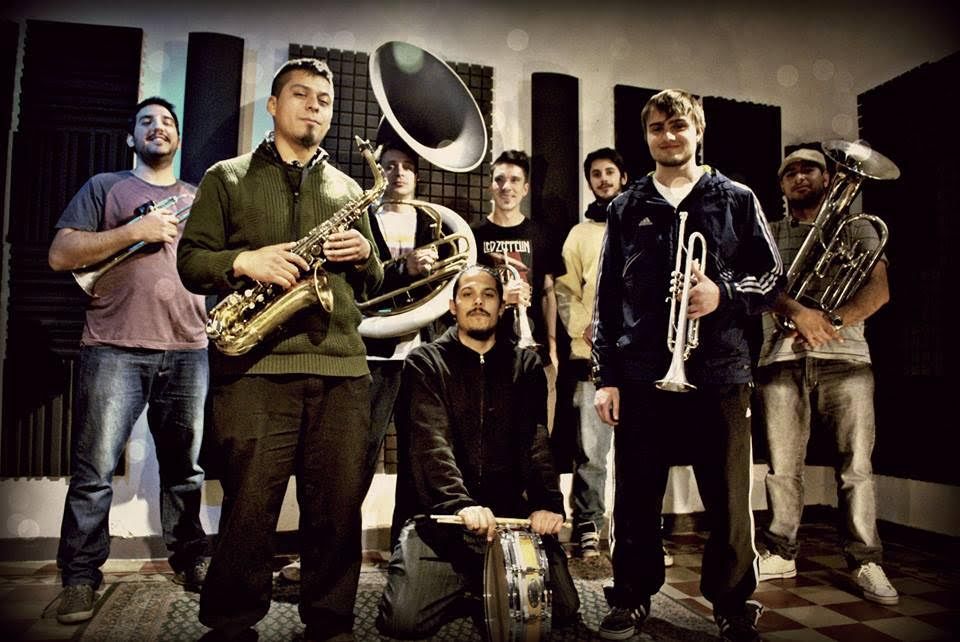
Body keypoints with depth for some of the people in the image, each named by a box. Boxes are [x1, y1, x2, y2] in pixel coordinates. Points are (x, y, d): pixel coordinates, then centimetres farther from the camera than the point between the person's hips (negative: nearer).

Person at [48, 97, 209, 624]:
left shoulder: (199, 199, 21)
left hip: (188, 351, 3)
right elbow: (60, 255, 0)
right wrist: (135, 231, -10)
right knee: (94, 473, -2)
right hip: (114, 349, -2)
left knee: (186, 468, 9)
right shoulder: (104, 187, 11)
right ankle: (80, 578, 10)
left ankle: (190, 560, 22)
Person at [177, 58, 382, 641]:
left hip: (342, 366, 3)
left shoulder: (349, 190, 22)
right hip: (256, 364, -2)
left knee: (339, 506, 5)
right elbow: (190, 260, 7)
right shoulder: (226, 178, 14)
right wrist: (243, 261, -12)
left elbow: (374, 285, 22)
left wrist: (364, 255, 0)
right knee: (249, 507, -2)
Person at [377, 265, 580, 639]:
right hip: (439, 514, -2)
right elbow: (432, 443, -13)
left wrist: (548, 503, -21)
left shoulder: (526, 366, 10)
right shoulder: (425, 363, 2)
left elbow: (536, 441, -3)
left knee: (562, 609, -10)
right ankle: (464, 591, 12)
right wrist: (461, 503, -30)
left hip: (510, 512, 2)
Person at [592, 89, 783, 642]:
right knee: (636, 497, 7)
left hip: (719, 373, -1)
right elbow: (607, 297, 8)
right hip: (641, 376, 1)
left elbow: (774, 277, 7)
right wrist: (607, 376, 2)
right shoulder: (626, 208, 11)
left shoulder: (737, 200, 9)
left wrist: (724, 295, -14)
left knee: (729, 501, 6)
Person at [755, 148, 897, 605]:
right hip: (782, 358, 1)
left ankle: (865, 561, 6)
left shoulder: (857, 228, 15)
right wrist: (800, 313, -19)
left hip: (845, 357, 0)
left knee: (856, 464, -3)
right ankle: (780, 553, 14)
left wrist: (834, 321, -15)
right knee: (782, 465, 2)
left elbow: (879, 289, 2)